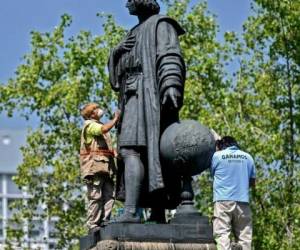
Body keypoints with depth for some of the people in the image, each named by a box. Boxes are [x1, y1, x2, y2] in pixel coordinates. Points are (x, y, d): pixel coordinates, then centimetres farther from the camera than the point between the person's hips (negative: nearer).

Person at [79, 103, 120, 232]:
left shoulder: (99, 125, 29)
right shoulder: (89, 124, 1)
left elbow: (108, 147, 27)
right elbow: (104, 129, -20)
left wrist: (115, 153, 8)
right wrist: (116, 118, -9)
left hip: (105, 166, 8)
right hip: (94, 165, -8)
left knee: (109, 195, -1)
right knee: (96, 197, -11)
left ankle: (104, 222, -1)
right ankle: (92, 225, -10)